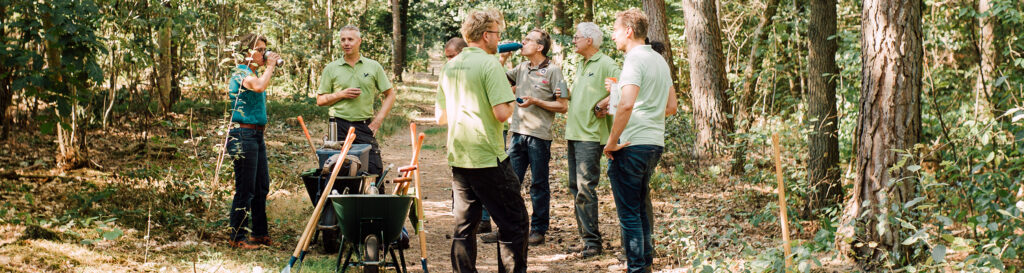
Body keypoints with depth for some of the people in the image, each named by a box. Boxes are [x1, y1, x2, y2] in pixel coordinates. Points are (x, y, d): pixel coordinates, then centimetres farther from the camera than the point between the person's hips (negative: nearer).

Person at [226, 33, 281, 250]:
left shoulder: (252, 73, 18)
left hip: (256, 135, 10)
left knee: (261, 188, 13)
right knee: (245, 189, -5)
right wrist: (269, 67, -21)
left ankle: (260, 233, 22)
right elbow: (259, 86, -32)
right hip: (243, 135, -10)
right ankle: (237, 237, 2)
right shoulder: (240, 73, -12)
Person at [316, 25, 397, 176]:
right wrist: (341, 95, -8)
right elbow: (320, 100, 8)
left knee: (375, 169, -8)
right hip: (339, 126, 0)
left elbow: (390, 94, 10)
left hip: (364, 126, 0)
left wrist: (378, 119, 0)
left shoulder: (373, 66, 8)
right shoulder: (331, 69, 8)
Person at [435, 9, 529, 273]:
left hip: (458, 159, 7)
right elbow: (502, 113, -19)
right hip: (488, 158, -7)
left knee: (464, 226, 12)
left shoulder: (450, 66, 11)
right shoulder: (489, 63, -10)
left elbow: (441, 117, 17)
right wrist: (511, 103, 2)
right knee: (513, 223, 1)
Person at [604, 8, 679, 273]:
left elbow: (627, 103, -26)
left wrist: (612, 141, -19)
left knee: (629, 212, -2)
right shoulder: (659, 60, 15)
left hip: (631, 145, -9)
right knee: (642, 208, 20)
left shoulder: (635, 59, -13)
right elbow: (671, 107, 20)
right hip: (655, 142, 9)